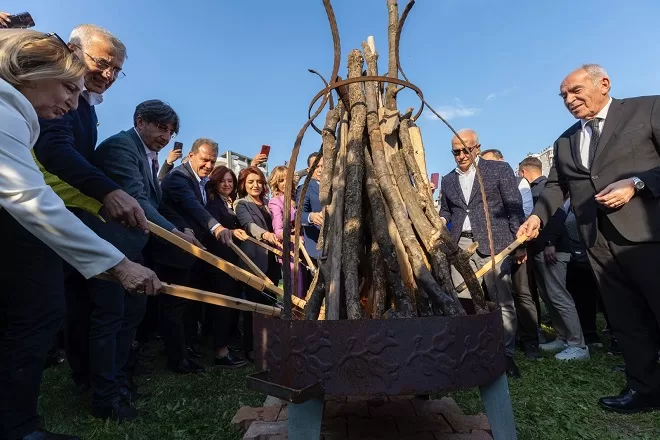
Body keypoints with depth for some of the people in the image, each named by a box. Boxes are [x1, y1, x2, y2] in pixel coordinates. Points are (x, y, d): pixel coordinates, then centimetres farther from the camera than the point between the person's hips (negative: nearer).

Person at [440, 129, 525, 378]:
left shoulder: (499, 169, 5)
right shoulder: (448, 180, 17)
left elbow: (514, 208, 1)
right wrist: (441, 220, 0)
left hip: (493, 243, -3)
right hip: (460, 245, 4)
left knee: (502, 301, 0)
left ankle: (506, 355, 13)